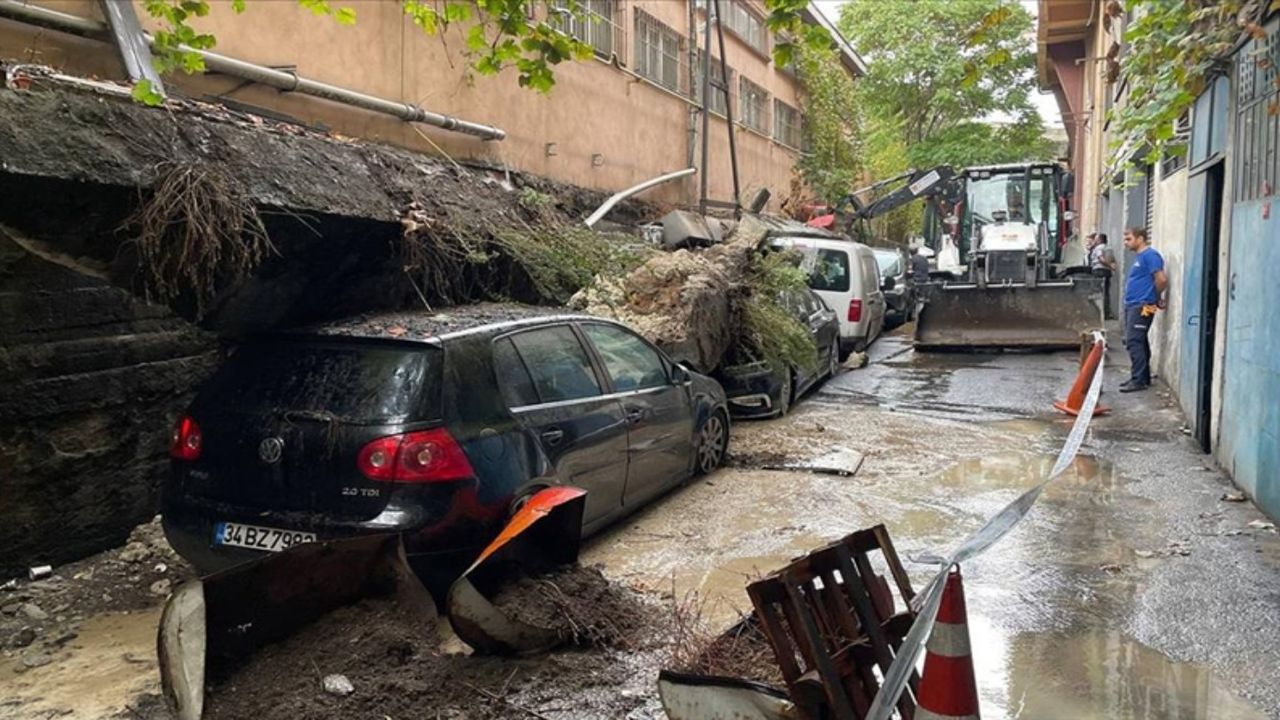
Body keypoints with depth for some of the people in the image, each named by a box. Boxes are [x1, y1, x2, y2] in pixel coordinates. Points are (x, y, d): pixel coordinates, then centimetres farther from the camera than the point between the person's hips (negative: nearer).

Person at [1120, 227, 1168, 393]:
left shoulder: (1150, 255, -13)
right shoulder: (1139, 256, 17)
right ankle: (1143, 377, 21)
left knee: (1134, 342, -10)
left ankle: (1139, 380, -7)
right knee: (1138, 342, 14)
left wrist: (1157, 297, -4)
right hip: (1132, 305, 10)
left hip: (1141, 306, -10)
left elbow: (1162, 279, -19)